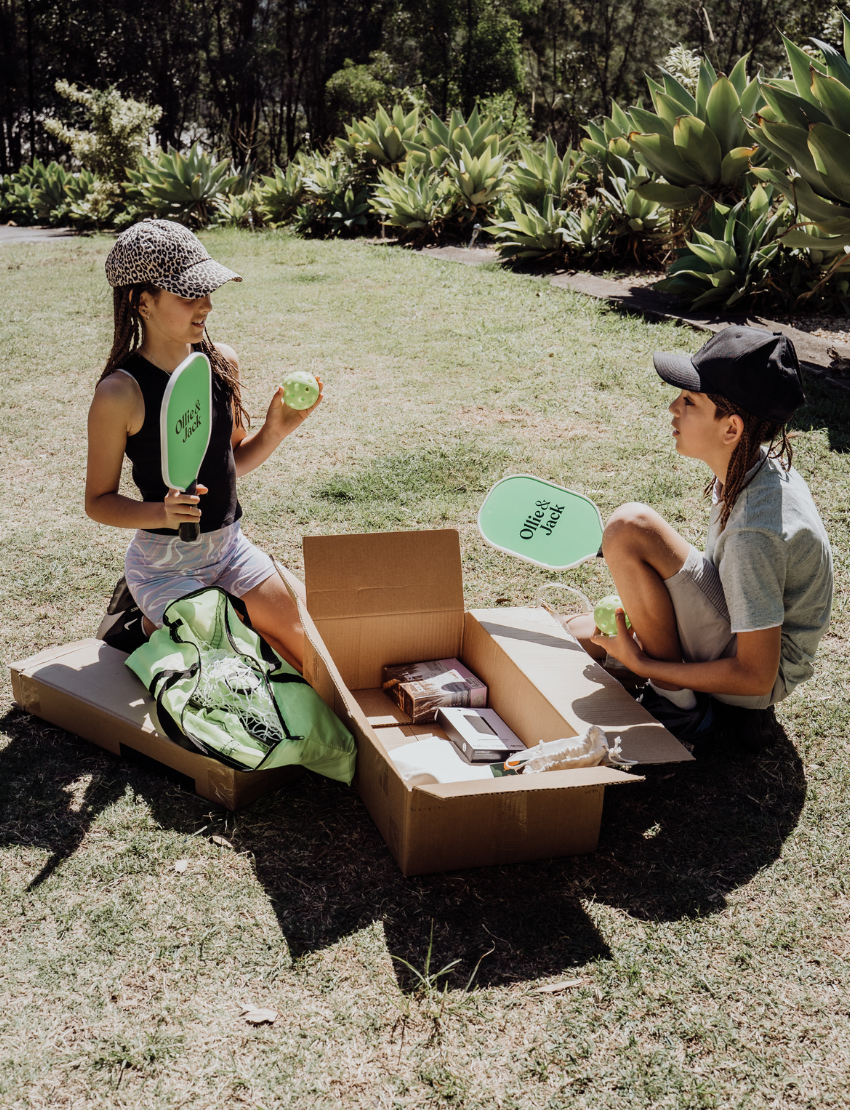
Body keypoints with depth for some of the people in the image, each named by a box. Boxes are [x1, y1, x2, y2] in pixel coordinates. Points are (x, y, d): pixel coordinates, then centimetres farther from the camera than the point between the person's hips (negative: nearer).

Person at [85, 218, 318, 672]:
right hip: (164, 562, -5)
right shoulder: (120, 393, -18)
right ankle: (157, 627, 15)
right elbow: (98, 502, -10)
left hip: (230, 546, 5)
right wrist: (162, 512, -28)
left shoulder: (221, 362, -2)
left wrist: (274, 431, -8)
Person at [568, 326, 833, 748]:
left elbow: (755, 676, -28)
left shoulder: (756, 531, -34)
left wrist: (639, 663, -21)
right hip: (741, 638, 9)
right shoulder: (754, 464, -7)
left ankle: (678, 704, -12)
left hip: (765, 677, -9)